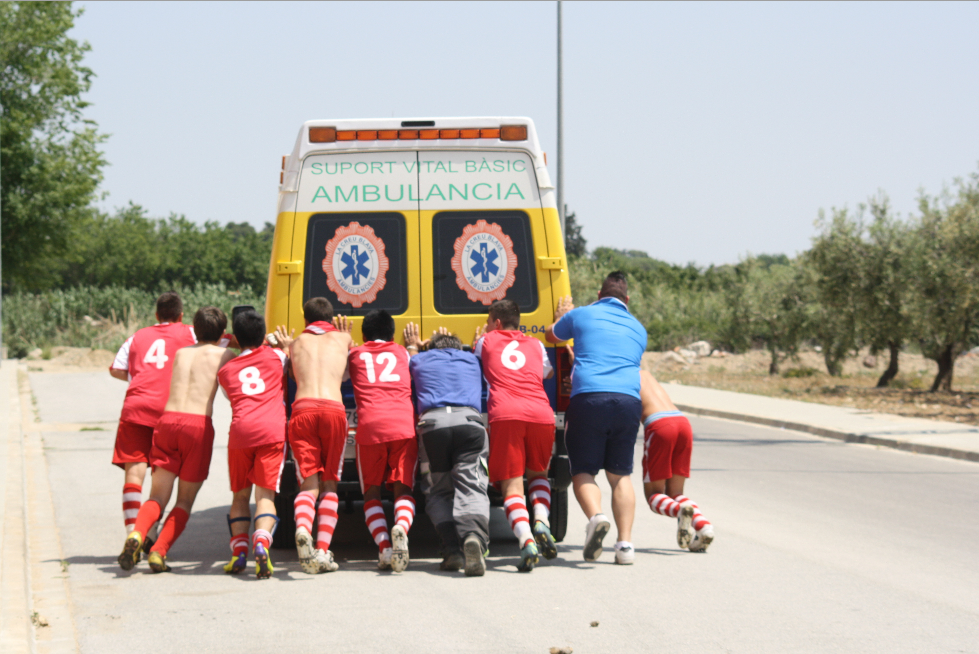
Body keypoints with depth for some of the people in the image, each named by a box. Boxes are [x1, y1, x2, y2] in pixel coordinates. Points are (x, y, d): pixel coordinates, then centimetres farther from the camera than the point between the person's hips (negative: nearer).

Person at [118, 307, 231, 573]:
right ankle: (159, 551, -10)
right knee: (185, 500, 8)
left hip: (168, 420, 3)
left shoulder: (180, 353, 22)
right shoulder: (223, 354, 10)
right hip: (199, 423, -3)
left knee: (158, 497, 6)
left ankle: (137, 534, -24)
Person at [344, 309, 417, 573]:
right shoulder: (401, 352, 25)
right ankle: (401, 528, -32)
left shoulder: (355, 354, 22)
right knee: (403, 489, 3)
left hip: (370, 425, -1)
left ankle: (384, 547, -14)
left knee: (371, 494, 10)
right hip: (404, 424, 1)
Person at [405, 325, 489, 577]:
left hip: (433, 423, 0)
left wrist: (413, 346, 71)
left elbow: (411, 364, 54)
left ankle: (453, 550, -9)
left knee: (438, 492, 11)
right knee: (471, 489, -11)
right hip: (469, 422, 0)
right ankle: (474, 536, -41)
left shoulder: (421, 360, 28)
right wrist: (449, 341, 71)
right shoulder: (470, 360, 31)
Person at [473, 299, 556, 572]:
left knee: (512, 485, -2)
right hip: (541, 413, 3)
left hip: (505, 414, -3)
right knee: (538, 473, 26)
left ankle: (526, 541, -27)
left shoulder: (486, 341, 21)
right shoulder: (535, 345, 28)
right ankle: (542, 522, -2)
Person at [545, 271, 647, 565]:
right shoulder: (638, 329, 23)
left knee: (583, 471, 6)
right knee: (620, 474, 12)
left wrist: (561, 317, 55)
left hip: (589, 398, -3)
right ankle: (625, 543, -1)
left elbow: (551, 335, 32)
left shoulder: (581, 315, 13)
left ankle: (595, 516, -24)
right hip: (629, 401, 3)